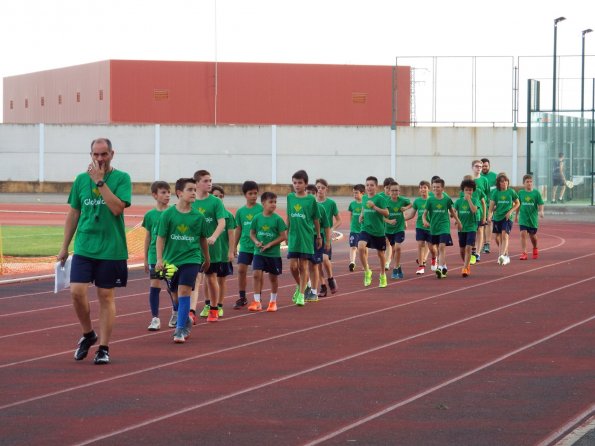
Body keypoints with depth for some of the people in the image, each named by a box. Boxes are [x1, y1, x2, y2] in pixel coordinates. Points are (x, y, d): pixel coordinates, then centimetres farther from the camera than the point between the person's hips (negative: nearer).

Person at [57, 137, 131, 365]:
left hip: (111, 250, -2)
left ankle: (103, 348, 9)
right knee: (77, 291, -8)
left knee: (106, 297, 2)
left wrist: (100, 181, -17)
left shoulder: (122, 178, -2)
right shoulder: (81, 179, 8)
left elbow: (117, 208, -17)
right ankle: (88, 334, 16)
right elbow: (73, 214, 14)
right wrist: (64, 247, 14)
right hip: (84, 248, 3)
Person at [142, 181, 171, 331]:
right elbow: (148, 237, 9)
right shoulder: (150, 215, 2)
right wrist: (146, 259, 11)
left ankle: (176, 313, 28)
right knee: (154, 285, -3)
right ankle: (155, 319, 2)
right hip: (154, 255, 0)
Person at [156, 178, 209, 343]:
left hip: (191, 258, -1)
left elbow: (203, 239, 12)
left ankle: (180, 329, -11)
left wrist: (207, 258, 23)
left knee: (184, 290, -16)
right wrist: (160, 259, -9)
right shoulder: (168, 214, -5)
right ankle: (186, 320, 37)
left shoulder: (198, 216, -1)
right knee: (176, 295, 11)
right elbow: (161, 237, -2)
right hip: (171, 259, 1)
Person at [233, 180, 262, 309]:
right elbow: (238, 230, 13)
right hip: (245, 246, 3)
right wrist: (234, 246, 14)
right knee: (241, 270, -3)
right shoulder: (240, 211, 6)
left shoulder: (261, 209, -4)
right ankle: (242, 298, 6)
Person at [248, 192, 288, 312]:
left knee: (273, 277, 9)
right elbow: (252, 233, 9)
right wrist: (256, 242, -11)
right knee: (257, 274, -9)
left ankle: (273, 301, 24)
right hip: (259, 252, 1)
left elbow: (283, 236, -7)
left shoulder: (277, 219, -8)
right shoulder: (257, 218, -1)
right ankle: (257, 301, -4)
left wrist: (269, 245, -14)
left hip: (274, 253, -1)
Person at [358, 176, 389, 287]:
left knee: (380, 253, 11)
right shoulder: (364, 198, 7)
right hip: (366, 229, 3)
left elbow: (386, 213, -15)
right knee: (361, 247, -23)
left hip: (378, 231, -3)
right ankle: (367, 271, -8)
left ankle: (382, 275, 32)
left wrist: (375, 207, -26)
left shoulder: (380, 198, -9)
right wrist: (361, 216, 5)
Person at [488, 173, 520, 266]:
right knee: (498, 238, 10)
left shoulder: (511, 192, 0)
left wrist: (510, 211, -5)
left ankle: (502, 255, -32)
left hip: (507, 217, -3)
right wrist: (489, 216, -15)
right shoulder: (495, 192, 1)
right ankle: (506, 256, 28)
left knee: (504, 235, -20)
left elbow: (517, 203, 10)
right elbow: (491, 205, -1)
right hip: (497, 217, 3)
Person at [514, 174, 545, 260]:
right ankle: (524, 253, -14)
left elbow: (540, 204, -6)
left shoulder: (536, 193, -4)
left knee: (533, 235, 13)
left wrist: (541, 211, -24)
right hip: (523, 218, 0)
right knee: (523, 234, -13)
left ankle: (535, 249, 41)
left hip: (533, 218, 0)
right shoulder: (520, 193, 2)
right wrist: (516, 215, 17)